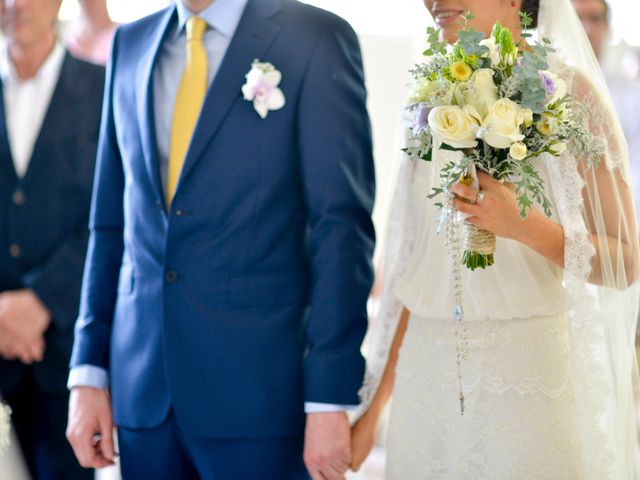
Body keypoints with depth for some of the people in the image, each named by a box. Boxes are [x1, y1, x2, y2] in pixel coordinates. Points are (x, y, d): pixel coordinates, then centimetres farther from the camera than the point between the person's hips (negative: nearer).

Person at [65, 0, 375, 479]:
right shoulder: (131, 43, 12)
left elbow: (342, 227, -9)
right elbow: (111, 223, 13)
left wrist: (329, 397, -13)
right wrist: (88, 373, 6)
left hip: (257, 390, -5)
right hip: (142, 385, 5)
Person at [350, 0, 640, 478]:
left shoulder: (568, 89, -5)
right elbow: (412, 260, 12)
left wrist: (524, 224, -22)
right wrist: (374, 405, 12)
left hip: (529, 374, -4)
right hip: (427, 381, 4)